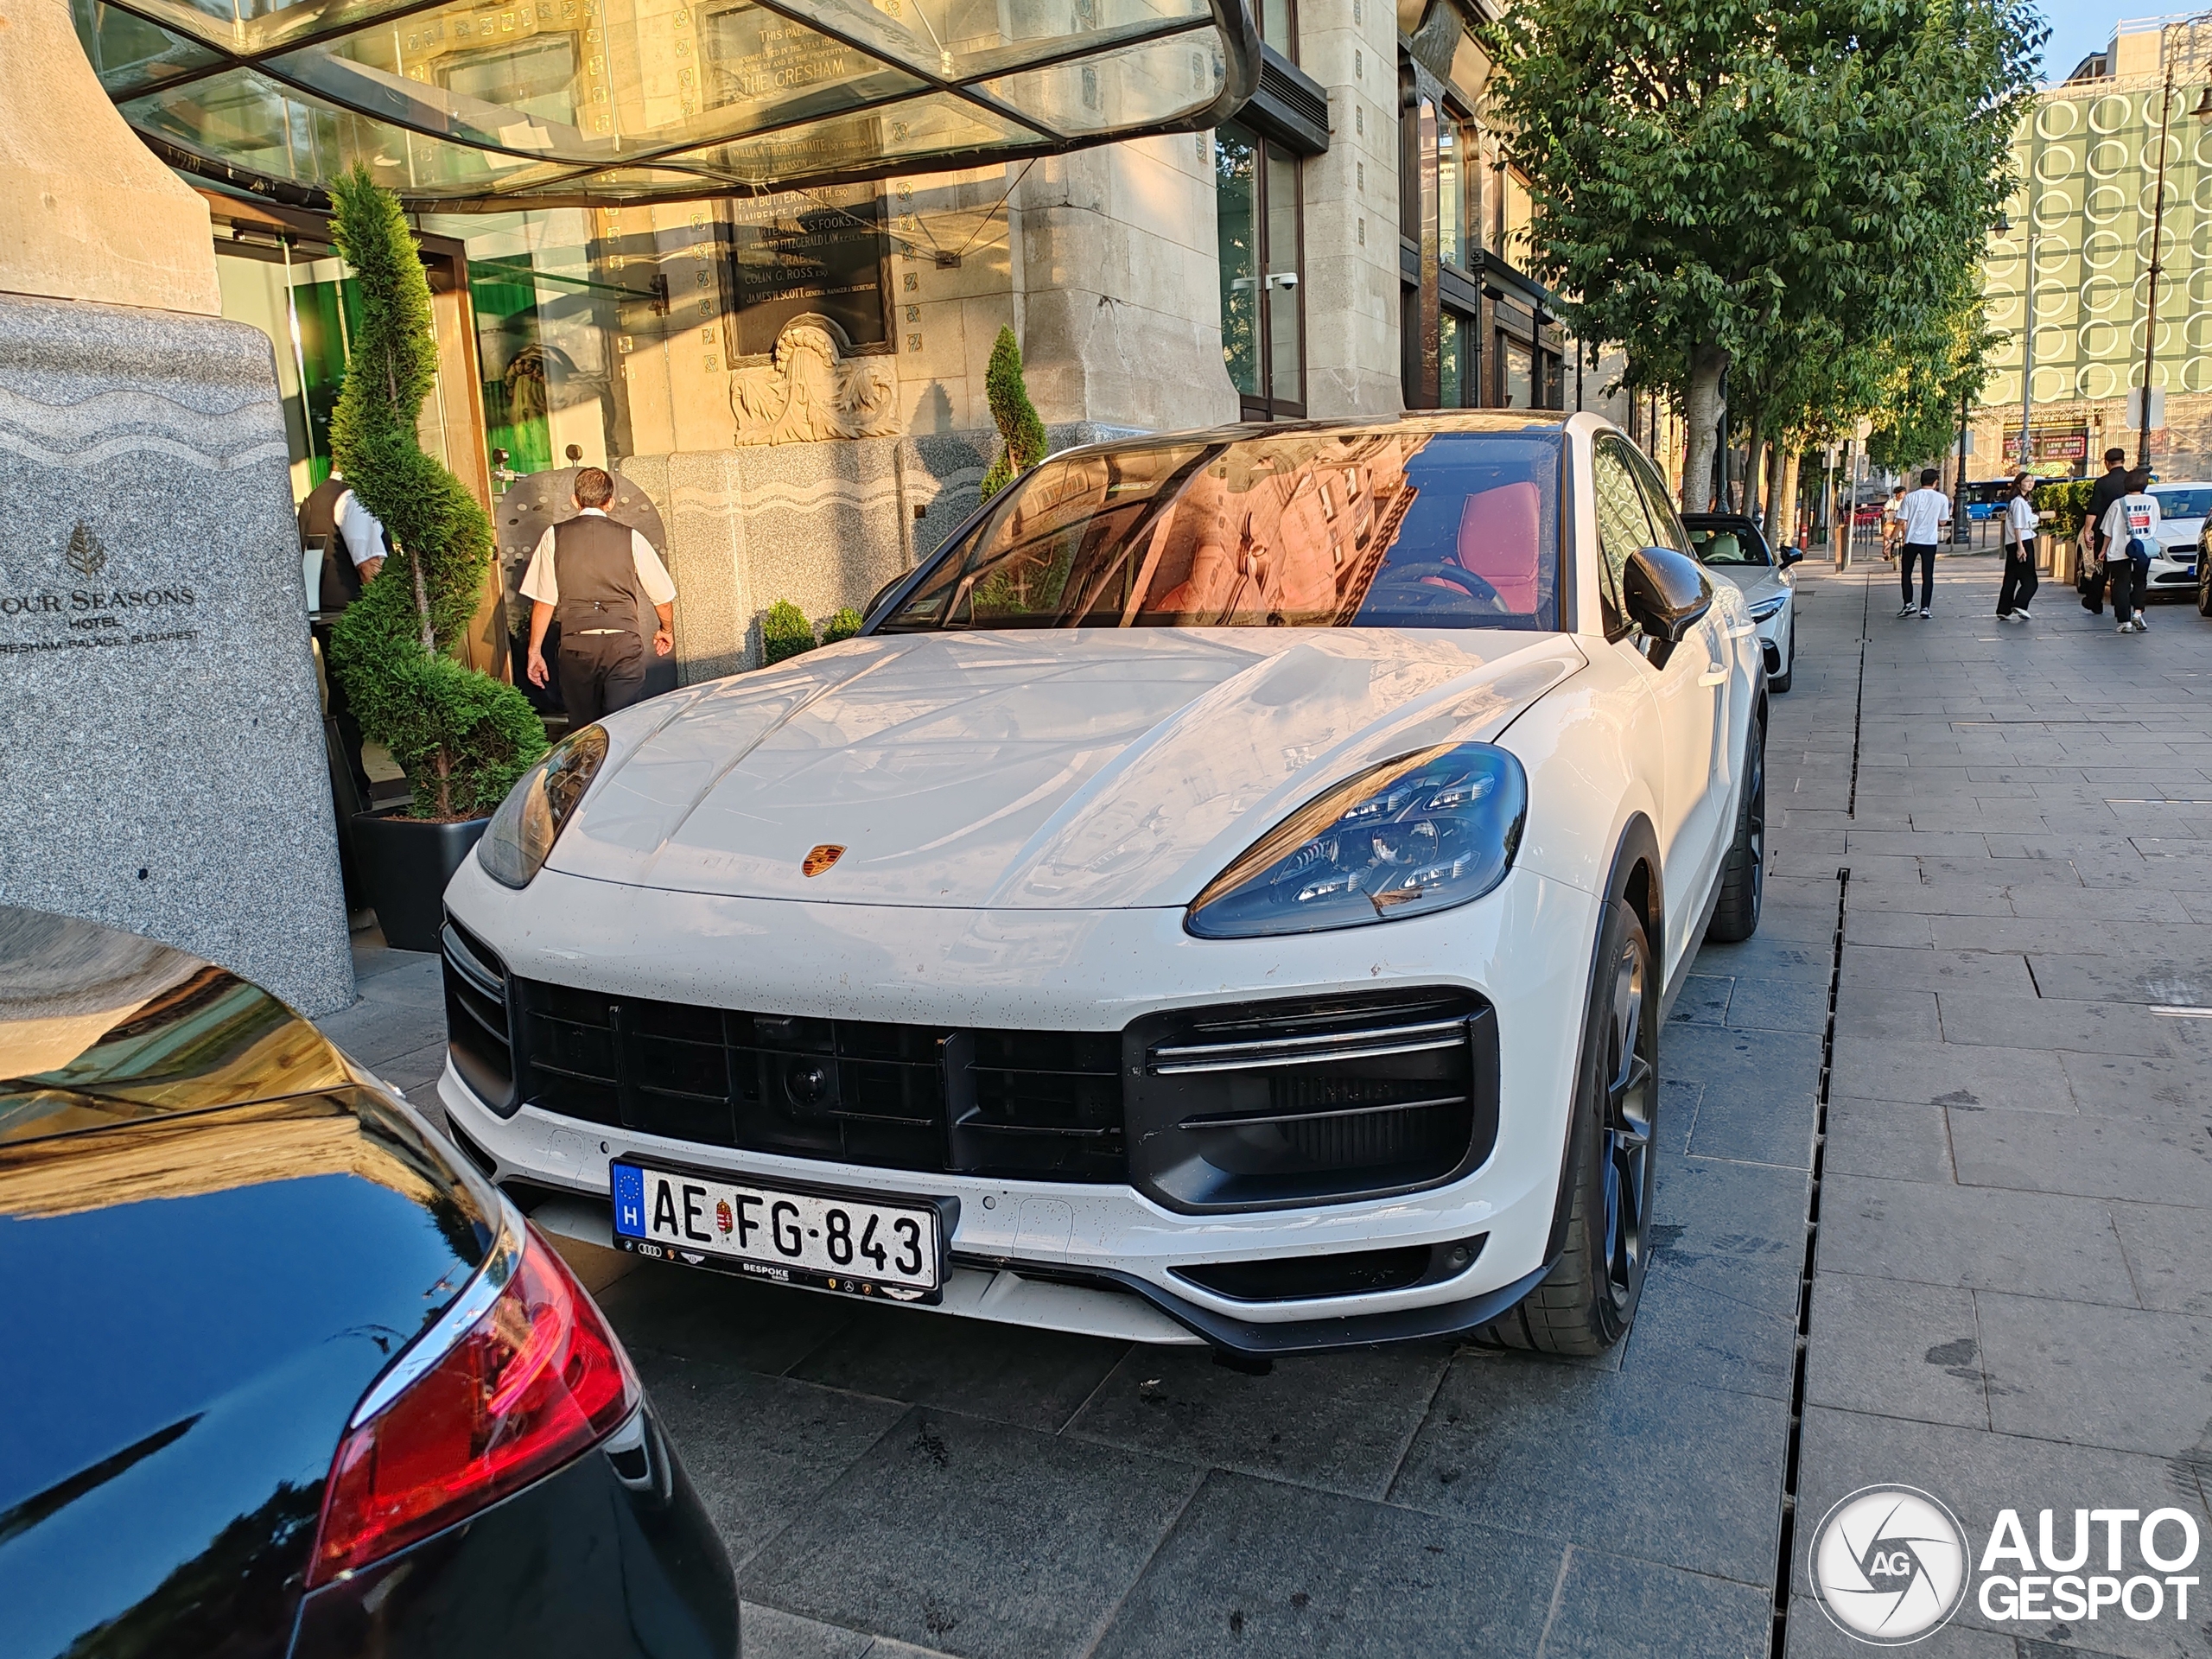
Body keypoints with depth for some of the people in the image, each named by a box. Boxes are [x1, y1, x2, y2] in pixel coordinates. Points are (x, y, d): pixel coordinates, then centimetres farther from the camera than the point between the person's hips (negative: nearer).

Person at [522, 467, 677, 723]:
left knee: (581, 729, 11)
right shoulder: (631, 539, 2)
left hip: (576, 645, 1)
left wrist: (535, 651, 11)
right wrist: (667, 631, 27)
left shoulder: (554, 537, 3)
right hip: (624, 644, -1)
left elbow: (544, 601, 2)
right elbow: (663, 596, 8)